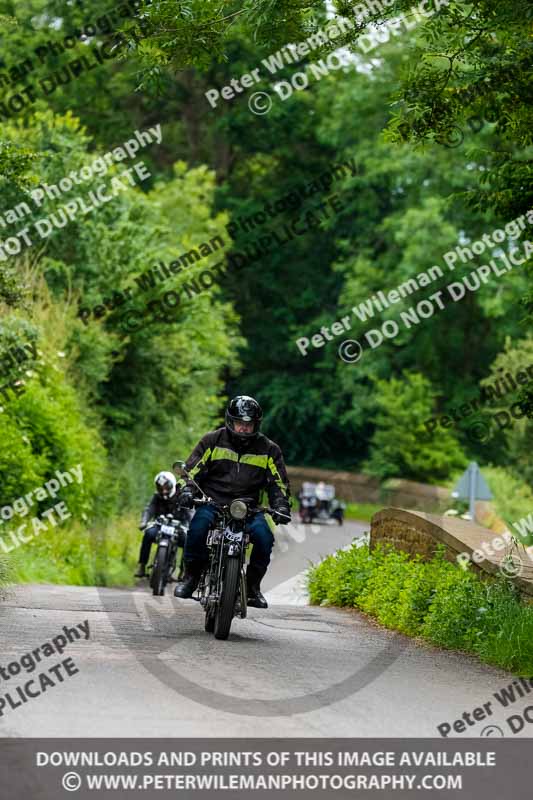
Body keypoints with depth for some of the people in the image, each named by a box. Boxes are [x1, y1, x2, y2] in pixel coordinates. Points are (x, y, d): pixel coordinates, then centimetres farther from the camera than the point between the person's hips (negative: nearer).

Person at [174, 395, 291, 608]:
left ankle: (253, 585, -7)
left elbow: (279, 483, 11)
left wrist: (282, 506, -8)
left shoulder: (268, 449, 9)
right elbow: (192, 470, 6)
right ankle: (191, 576, -15)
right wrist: (186, 489, -14)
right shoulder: (213, 441, 7)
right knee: (199, 525, -35)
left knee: (264, 536, -28)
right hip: (213, 502, -1)